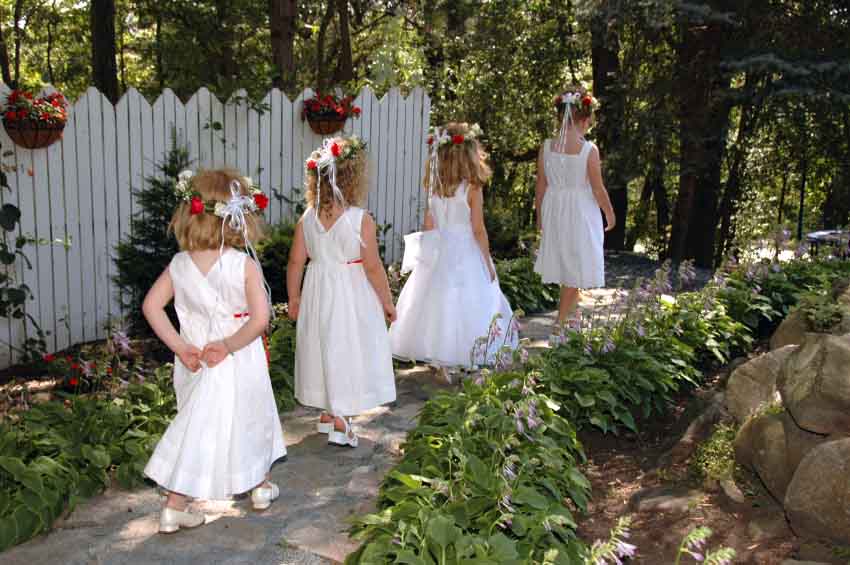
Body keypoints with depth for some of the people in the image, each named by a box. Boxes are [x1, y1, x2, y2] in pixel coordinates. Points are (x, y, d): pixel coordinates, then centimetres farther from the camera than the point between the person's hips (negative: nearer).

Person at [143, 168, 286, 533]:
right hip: (237, 367, -3)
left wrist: (179, 346, -4)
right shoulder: (244, 264, -19)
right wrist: (230, 345, -15)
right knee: (250, 421, 19)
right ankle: (260, 487, 41)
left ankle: (173, 507, 17)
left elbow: (151, 305, -4)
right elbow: (260, 318, -27)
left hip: (196, 363, 4)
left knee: (194, 427, 16)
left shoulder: (180, 264, -5)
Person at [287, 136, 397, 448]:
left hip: (318, 293, 5)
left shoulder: (307, 218, -5)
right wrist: (387, 302, -4)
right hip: (352, 296, -5)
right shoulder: (362, 219, -18)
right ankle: (340, 423, 8)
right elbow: (372, 267, -16)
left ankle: (327, 414, 33)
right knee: (349, 352, 6)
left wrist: (294, 298, 13)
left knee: (322, 350, 18)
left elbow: (295, 262, 0)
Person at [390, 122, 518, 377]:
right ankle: (458, 364, 5)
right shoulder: (473, 188, -14)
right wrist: (488, 262, -2)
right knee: (462, 306, 2)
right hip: (465, 255, -5)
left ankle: (440, 362, 16)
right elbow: (478, 231, -11)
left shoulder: (434, 187, 0)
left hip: (438, 254, 5)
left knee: (437, 304, 10)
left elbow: (429, 227, 5)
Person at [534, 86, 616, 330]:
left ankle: (572, 313, 36)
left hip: (554, 212, 4)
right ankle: (562, 320, 14)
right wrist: (610, 214, 6)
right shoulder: (589, 150, -17)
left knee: (566, 262, 21)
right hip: (581, 213, -4)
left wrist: (540, 216, 13)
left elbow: (541, 187, 0)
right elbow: (598, 190, -10)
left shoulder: (546, 147, -7)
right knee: (575, 267, 9)